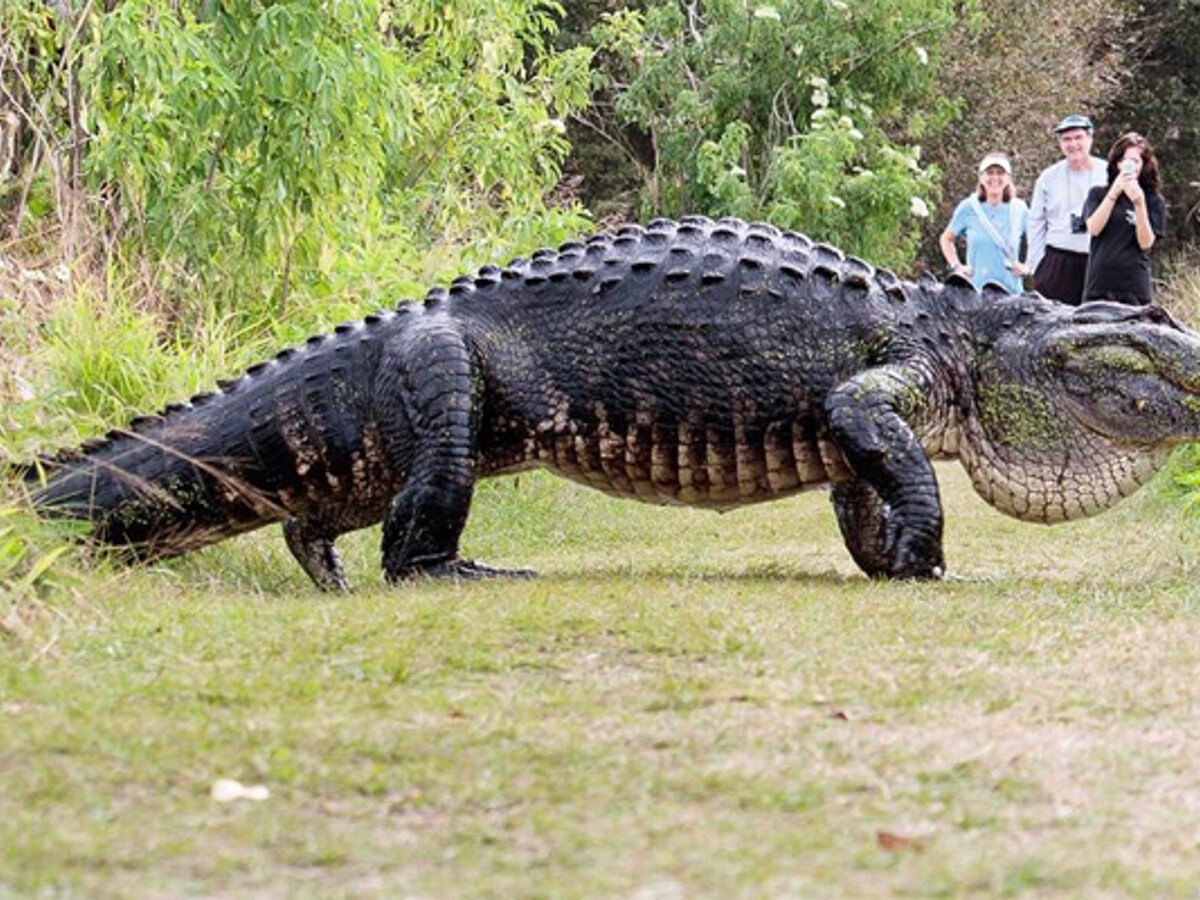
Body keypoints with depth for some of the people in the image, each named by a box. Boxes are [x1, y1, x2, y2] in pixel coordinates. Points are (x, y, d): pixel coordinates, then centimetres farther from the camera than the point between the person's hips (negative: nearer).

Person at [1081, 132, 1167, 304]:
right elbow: (1093, 229, -6)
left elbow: (1146, 243, -3)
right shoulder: (1098, 194, 9)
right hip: (1099, 282, 1)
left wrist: (1139, 203, -15)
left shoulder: (1154, 201, 6)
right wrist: (1114, 193, -13)